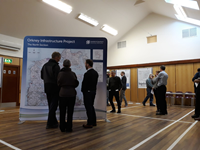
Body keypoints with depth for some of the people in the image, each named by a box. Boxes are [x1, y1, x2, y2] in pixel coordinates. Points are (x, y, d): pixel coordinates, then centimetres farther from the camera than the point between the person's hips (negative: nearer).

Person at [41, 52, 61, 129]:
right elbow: (57, 78, -19)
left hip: (47, 88, 8)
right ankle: (50, 123, 2)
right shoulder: (56, 66, -14)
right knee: (53, 105, -1)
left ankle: (54, 122, 24)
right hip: (54, 88, -8)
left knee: (51, 105, 15)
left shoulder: (45, 65, 11)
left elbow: (42, 76, 14)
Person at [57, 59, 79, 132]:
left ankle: (62, 127, 17)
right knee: (70, 111, 8)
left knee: (62, 112, 11)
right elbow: (76, 83, 1)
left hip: (63, 93, 0)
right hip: (71, 93, 0)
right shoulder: (73, 73, -4)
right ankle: (69, 128, 12)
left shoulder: (60, 73, -4)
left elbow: (59, 84, 2)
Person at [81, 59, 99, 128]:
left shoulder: (87, 73, -19)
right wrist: (93, 89, 12)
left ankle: (89, 123, 8)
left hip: (88, 92, -8)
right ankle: (94, 122, 25)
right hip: (93, 91, 8)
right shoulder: (96, 73, 7)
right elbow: (95, 83, 9)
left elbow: (84, 83, -16)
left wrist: (83, 91, -1)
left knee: (88, 107, 0)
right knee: (91, 106, 18)